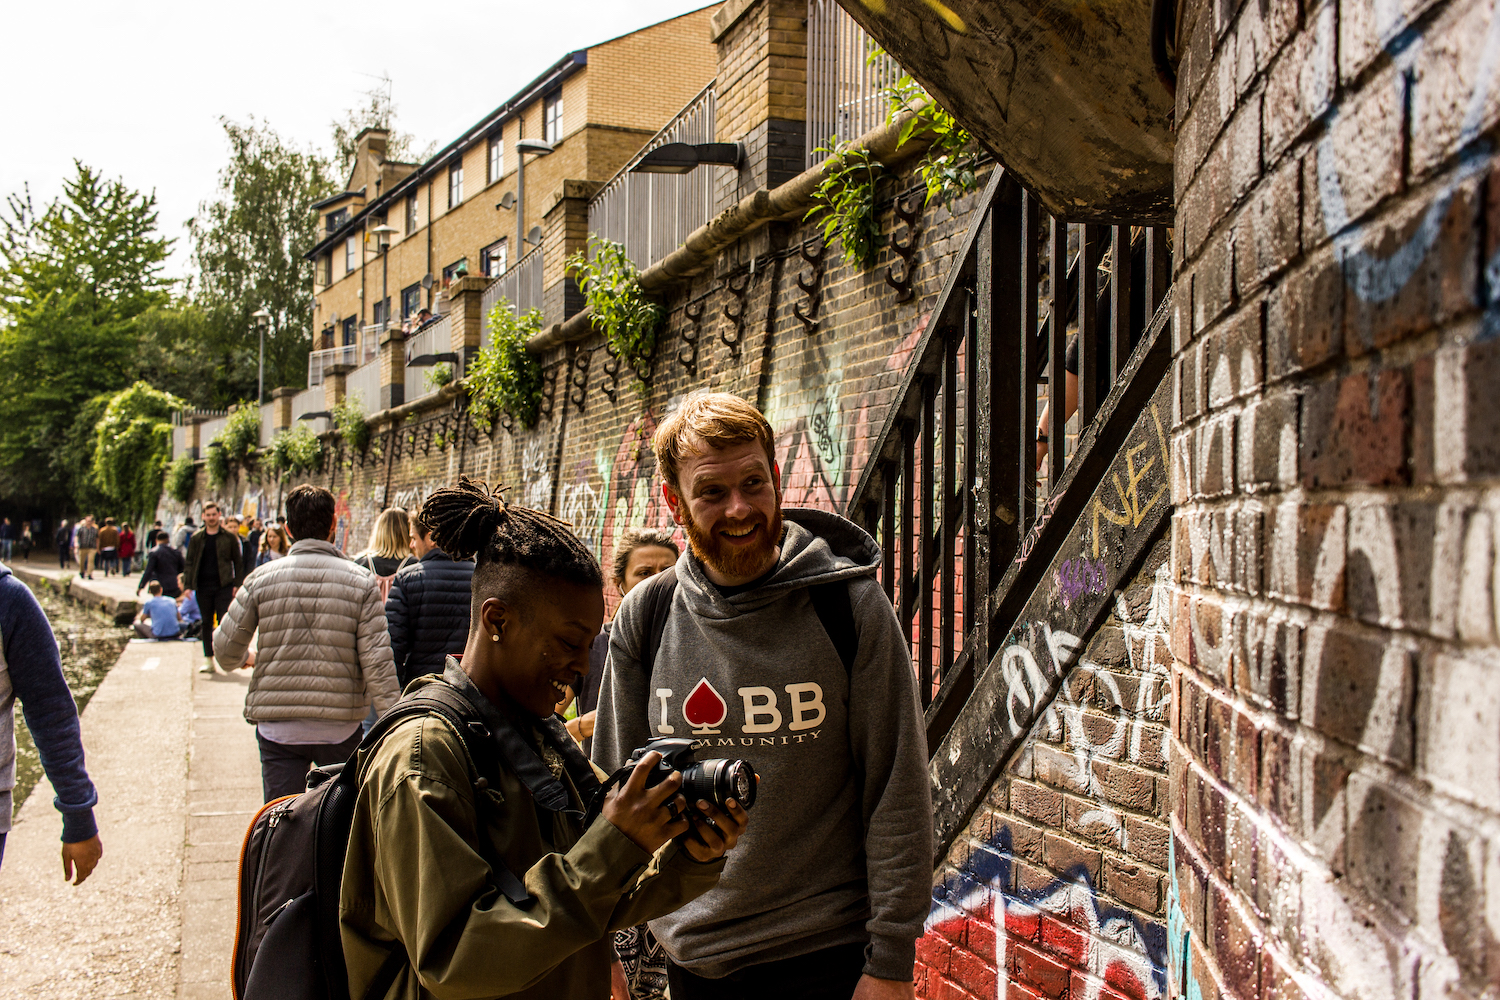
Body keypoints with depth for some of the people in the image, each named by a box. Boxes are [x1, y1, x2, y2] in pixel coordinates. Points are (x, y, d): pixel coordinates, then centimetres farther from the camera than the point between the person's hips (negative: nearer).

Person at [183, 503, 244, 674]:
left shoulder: (229, 537, 3)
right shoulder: (196, 538, 8)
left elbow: (238, 562, 6)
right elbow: (189, 562, 9)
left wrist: (237, 584, -1)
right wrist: (187, 585, 0)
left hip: (223, 586, -2)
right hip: (203, 586, 2)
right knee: (206, 623, 7)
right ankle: (208, 659, 13)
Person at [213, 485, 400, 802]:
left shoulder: (261, 579, -1)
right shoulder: (360, 581, -4)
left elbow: (226, 650, 5)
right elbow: (377, 661, -8)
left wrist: (247, 657, 29)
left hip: (278, 726, 1)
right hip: (340, 727, 0)